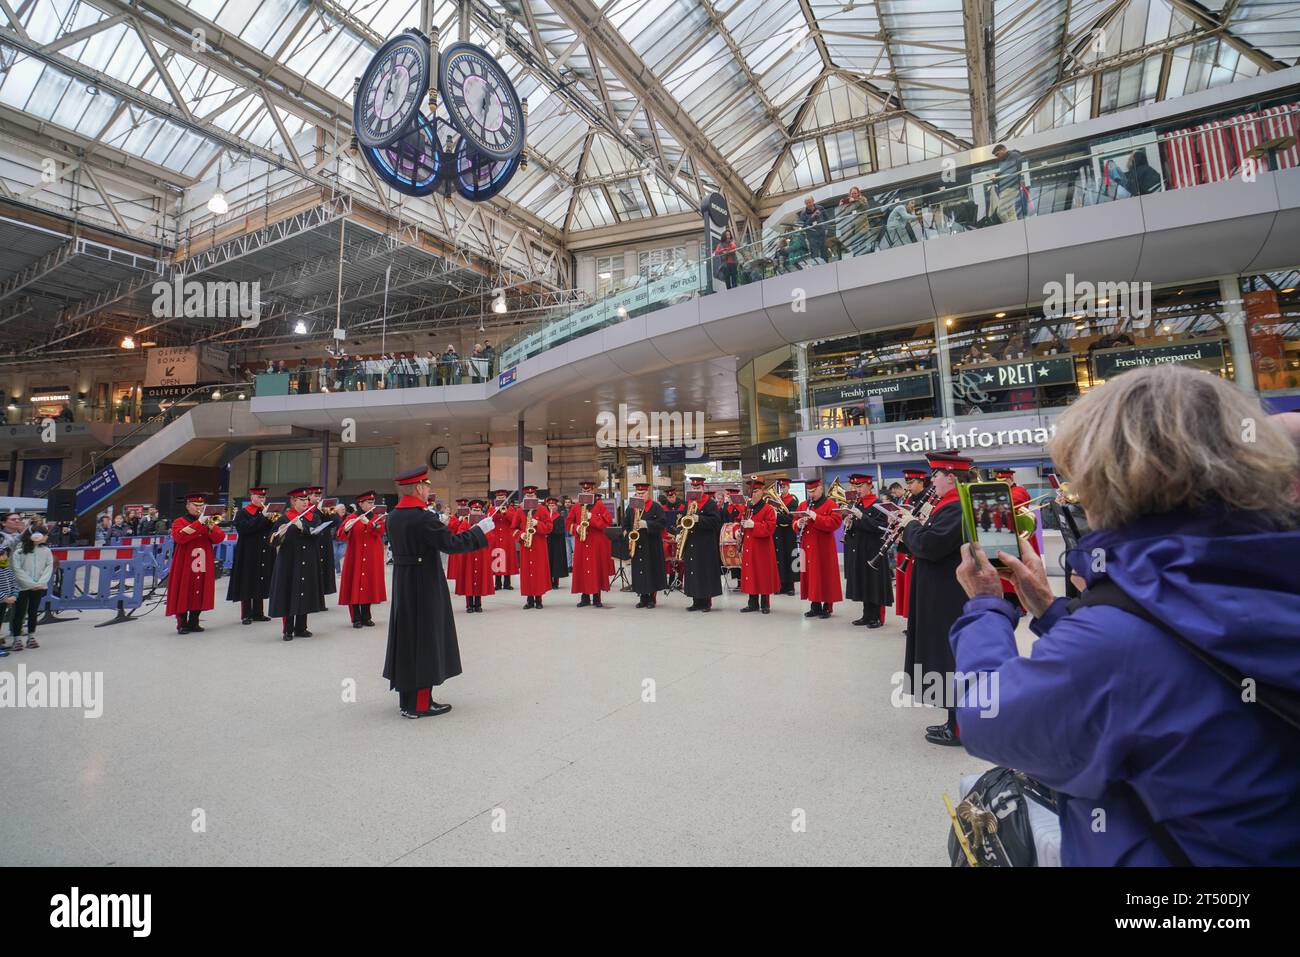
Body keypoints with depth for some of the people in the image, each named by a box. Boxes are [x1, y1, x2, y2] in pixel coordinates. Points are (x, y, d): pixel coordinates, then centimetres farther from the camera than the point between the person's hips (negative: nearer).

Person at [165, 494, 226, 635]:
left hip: (203, 566, 4)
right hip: (185, 566, -4)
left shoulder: (208, 522, 12)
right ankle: (182, 624, 5)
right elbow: (179, 537, -20)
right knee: (183, 594, -3)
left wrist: (211, 527, -19)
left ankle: (194, 622, 16)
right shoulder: (179, 522, 0)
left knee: (200, 593, 6)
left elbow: (220, 538, 0)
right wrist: (198, 523, -24)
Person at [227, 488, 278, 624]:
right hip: (248, 555, -5)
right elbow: (244, 528, -20)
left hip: (264, 555, 5)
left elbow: (273, 530, 9)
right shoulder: (242, 513, -2)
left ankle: (258, 613, 19)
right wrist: (262, 517, -23)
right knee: (247, 584, 1)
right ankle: (246, 614, 9)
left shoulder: (266, 512, 12)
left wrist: (274, 521, -11)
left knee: (261, 584, 10)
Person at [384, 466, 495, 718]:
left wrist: (437, 524, 19)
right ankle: (420, 704, 8)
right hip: (425, 588, -9)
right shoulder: (423, 517, -21)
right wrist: (480, 529, -12)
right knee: (426, 640, 1)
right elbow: (452, 544, -23)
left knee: (407, 637, 16)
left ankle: (407, 698, 28)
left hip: (403, 587, 9)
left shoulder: (394, 516, 6)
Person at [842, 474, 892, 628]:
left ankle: (878, 617, 11)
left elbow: (881, 527, -19)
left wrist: (861, 516, -24)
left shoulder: (878, 505, -9)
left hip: (873, 550, -7)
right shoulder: (856, 504, 12)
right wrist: (849, 524, -6)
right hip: (858, 551, 7)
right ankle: (867, 615, 22)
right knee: (862, 582, 12)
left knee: (874, 583, 0)